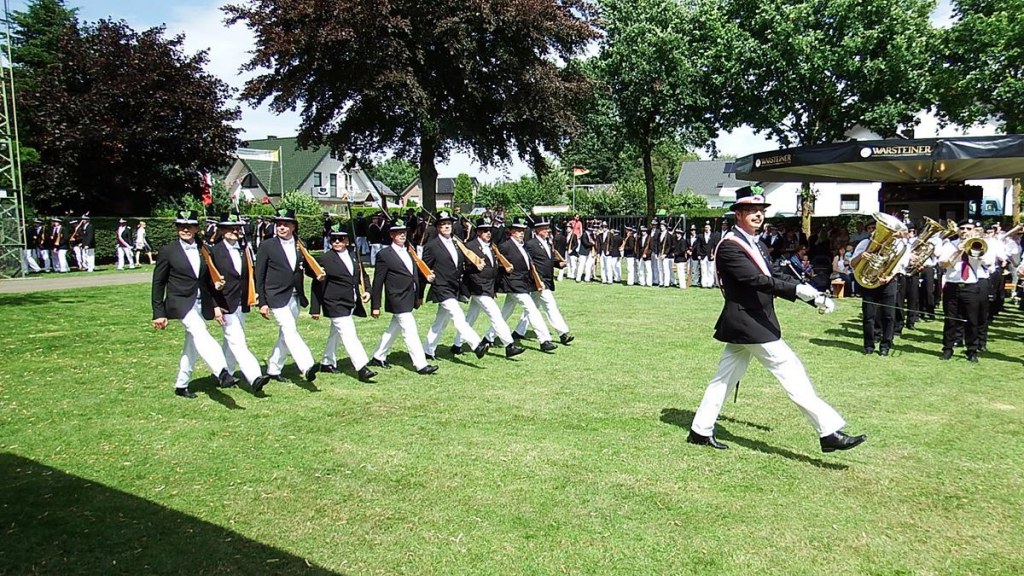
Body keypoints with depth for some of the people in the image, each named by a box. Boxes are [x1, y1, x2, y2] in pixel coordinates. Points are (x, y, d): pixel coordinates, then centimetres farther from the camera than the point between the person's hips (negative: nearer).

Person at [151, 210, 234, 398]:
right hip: (180, 303, -5)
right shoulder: (167, 251, -3)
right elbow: (158, 283, 0)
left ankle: (181, 385, 26)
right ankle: (222, 372, -45)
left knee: (192, 346, 11)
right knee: (200, 333, -28)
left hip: (201, 304, 5)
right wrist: (159, 313, -2)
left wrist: (215, 305, 8)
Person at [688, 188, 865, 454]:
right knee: (791, 372, -8)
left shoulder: (756, 244, 15)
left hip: (749, 322, 10)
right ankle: (828, 432, -4)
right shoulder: (730, 246, -16)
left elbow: (772, 278, 16)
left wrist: (814, 296, 7)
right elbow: (756, 280, -27)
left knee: (724, 377, 13)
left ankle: (701, 431, 21)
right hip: (748, 322, -10)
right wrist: (797, 290, -35)